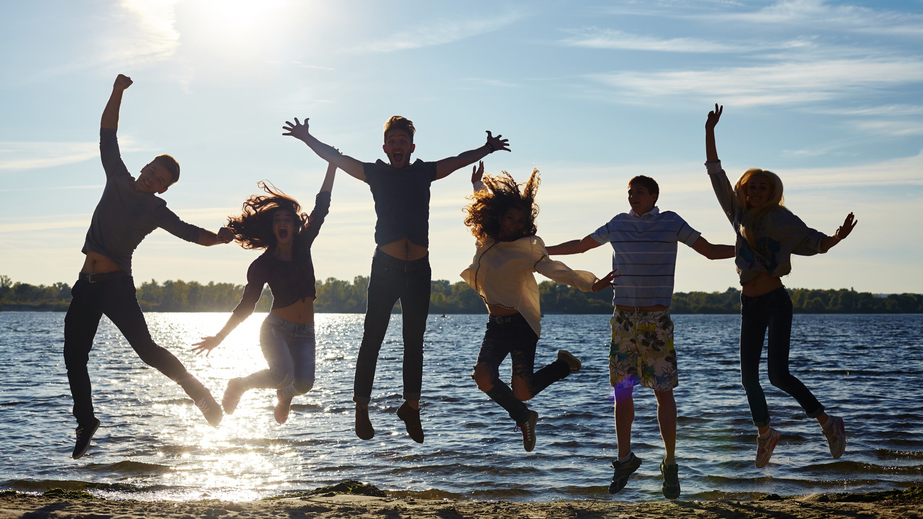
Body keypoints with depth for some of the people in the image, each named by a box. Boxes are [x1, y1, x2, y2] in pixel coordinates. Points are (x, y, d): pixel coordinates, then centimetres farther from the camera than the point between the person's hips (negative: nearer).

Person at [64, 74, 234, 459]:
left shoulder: (156, 210, -2)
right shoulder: (118, 179, 8)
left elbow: (189, 232, -13)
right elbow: (108, 135, 8)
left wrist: (217, 237, -33)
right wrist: (118, 92, -1)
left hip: (116, 285, -5)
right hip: (87, 284, 5)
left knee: (146, 348, -15)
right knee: (74, 356, 5)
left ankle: (198, 393, -1)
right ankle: (86, 422, 19)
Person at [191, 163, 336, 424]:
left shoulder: (303, 246, 5)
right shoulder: (263, 264, -2)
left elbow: (321, 207, 3)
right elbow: (246, 307, 0)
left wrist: (333, 164, 0)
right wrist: (218, 338, -3)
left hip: (305, 333, 3)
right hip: (276, 327, -3)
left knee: (304, 383, -20)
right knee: (283, 374, -30)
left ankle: (285, 394, 20)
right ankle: (239, 385, 2)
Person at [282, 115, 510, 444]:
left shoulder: (425, 173, 12)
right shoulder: (376, 173, 7)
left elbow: (459, 160, 17)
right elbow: (335, 158, 5)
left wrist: (486, 149, 8)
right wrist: (307, 138, -5)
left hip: (419, 269, 3)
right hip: (385, 266, -2)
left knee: (414, 341, 9)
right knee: (372, 338, -3)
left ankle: (412, 407, 18)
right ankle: (362, 408, 3)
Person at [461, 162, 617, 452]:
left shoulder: (526, 248, -9)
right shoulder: (486, 240, 5)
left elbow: (554, 270, -21)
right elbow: (484, 206, 26)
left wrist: (590, 284, -33)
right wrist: (477, 185, 38)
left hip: (521, 325, -5)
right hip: (496, 325, 5)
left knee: (522, 393, -8)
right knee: (483, 376, -17)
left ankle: (565, 365, 21)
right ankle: (524, 419, 8)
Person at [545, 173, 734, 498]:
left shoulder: (671, 223, 1)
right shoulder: (618, 224, 9)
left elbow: (711, 251, 6)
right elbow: (580, 246, 23)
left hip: (657, 319, -3)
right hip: (623, 317, 3)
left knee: (664, 392, -3)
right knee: (622, 390, 3)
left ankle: (670, 463, 8)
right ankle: (625, 457, 17)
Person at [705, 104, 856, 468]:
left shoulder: (779, 218, -7)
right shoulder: (739, 213, 6)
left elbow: (810, 242, -12)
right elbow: (716, 173, 10)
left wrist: (835, 238, -33)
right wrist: (710, 132, 8)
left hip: (776, 302, -6)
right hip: (750, 305, 6)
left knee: (778, 375, -14)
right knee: (748, 376, 7)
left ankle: (828, 422, 1)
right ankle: (765, 433, 26)